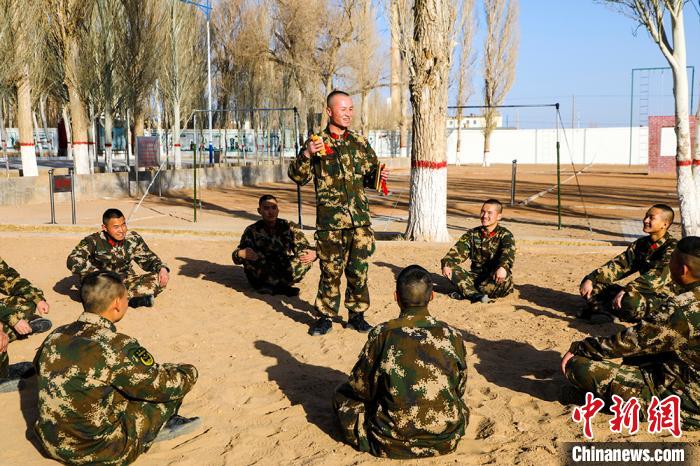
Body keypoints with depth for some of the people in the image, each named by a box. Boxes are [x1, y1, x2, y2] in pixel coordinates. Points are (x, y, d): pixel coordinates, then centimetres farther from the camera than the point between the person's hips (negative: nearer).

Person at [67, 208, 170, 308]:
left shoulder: (133, 239, -2)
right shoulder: (94, 241, -13)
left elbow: (147, 259, 10)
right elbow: (73, 261, -25)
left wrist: (162, 269, -11)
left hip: (126, 281, 2)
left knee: (159, 278, -18)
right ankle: (136, 298, -32)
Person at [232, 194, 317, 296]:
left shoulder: (289, 227, 0)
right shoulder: (252, 231, -5)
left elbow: (303, 248, -8)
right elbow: (236, 257, -12)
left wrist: (313, 254, -32)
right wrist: (240, 254, -37)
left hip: (285, 271, 1)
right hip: (260, 278, -1)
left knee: (306, 259, -22)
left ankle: (272, 286, -21)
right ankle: (282, 287, -24)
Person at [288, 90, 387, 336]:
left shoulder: (360, 142, 11)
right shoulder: (317, 142, 1)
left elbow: (370, 175, 20)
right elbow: (298, 177, -3)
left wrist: (378, 175, -2)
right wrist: (306, 154, -19)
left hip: (360, 218, 3)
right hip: (330, 220, -3)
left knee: (359, 270, 7)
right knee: (331, 271, 4)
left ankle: (357, 315, 22)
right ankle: (325, 316, 18)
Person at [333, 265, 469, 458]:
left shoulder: (382, 335, -15)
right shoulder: (452, 335, -8)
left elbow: (361, 387, -4)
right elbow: (460, 389, 5)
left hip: (391, 443, -2)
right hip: (446, 440, 2)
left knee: (343, 395, 19)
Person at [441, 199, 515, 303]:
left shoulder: (505, 235, -3)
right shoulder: (472, 234, 10)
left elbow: (508, 253, -25)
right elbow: (458, 251, -4)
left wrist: (503, 267, -48)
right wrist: (446, 264, -26)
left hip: (494, 279, -3)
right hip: (476, 277, 3)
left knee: (504, 278, -37)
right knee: (450, 269, -19)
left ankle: (465, 293, -28)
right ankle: (476, 295, -38)